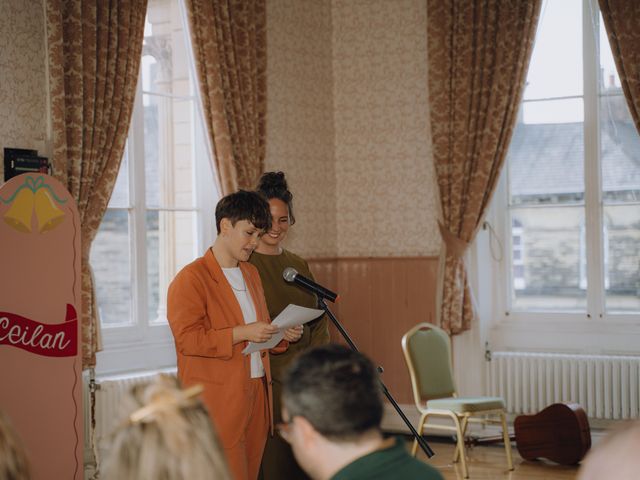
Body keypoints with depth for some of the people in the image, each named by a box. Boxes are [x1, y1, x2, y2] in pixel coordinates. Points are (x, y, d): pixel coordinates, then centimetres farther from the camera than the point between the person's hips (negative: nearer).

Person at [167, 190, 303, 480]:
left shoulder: (251, 274, 18)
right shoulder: (191, 278, -9)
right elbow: (187, 339, -17)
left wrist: (283, 336, 7)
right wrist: (242, 333, -22)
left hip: (256, 396, 8)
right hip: (218, 402, -8)